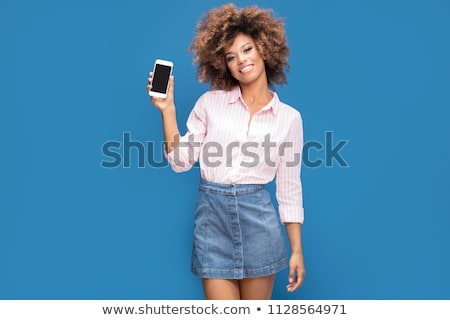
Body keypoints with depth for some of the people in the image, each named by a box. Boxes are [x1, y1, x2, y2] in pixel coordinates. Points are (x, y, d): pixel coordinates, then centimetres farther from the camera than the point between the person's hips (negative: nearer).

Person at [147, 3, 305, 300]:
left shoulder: (289, 117, 3)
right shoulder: (210, 102, 3)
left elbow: (289, 187, 5)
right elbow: (181, 161, 1)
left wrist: (297, 249, 3)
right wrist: (167, 109, -7)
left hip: (258, 217, 0)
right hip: (213, 216, 0)